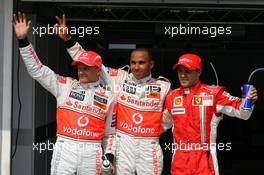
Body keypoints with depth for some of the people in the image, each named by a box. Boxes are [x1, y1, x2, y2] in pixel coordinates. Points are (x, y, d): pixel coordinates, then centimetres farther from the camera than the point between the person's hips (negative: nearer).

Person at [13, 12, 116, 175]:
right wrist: (23, 40, -6)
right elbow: (37, 69, 3)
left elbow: (110, 133, 12)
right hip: (64, 149, 0)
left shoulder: (108, 97, 8)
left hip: (91, 152, 0)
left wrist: (109, 157, -1)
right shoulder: (65, 85, 8)